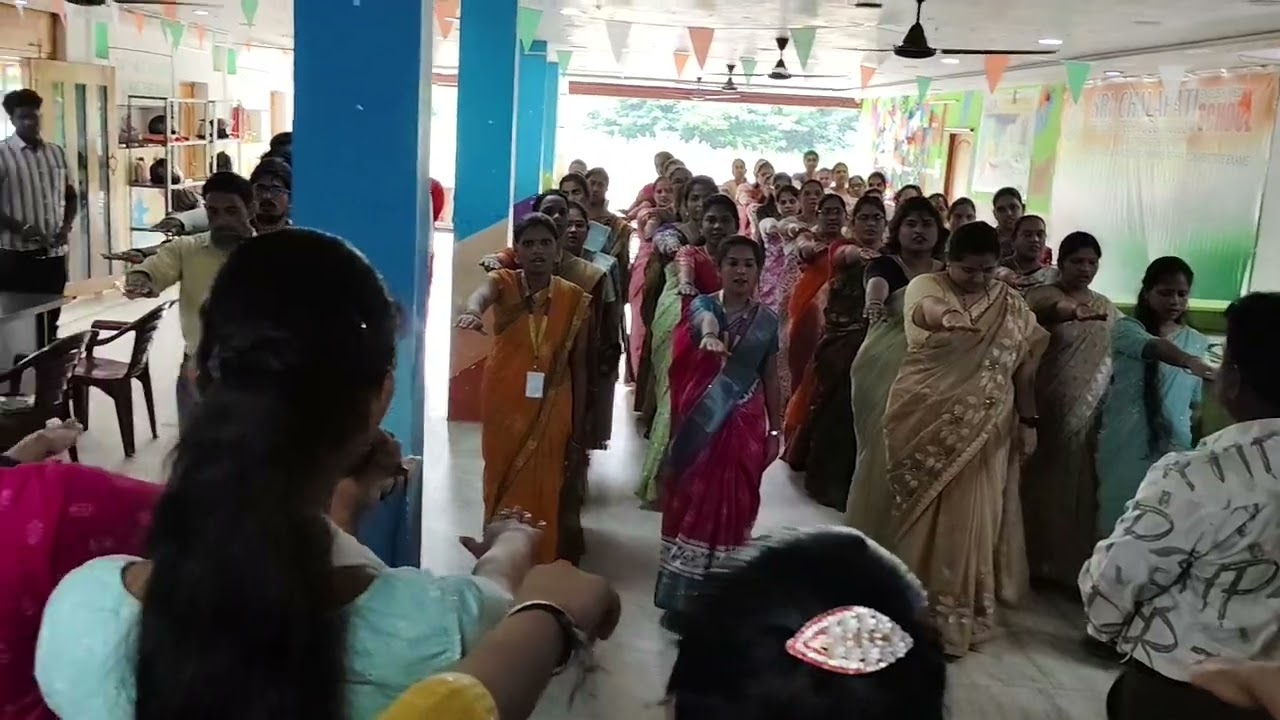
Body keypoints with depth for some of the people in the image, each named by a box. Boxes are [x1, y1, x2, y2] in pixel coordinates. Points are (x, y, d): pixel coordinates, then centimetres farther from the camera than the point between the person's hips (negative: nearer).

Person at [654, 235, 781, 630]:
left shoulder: (767, 319, 5)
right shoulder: (703, 305, -2)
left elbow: (770, 377, 9)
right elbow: (703, 320, -27)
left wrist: (775, 430, 7)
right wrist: (709, 333, -51)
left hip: (745, 424, 2)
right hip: (701, 421, -1)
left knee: (733, 506, 5)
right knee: (690, 502, 3)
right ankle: (682, 599, 12)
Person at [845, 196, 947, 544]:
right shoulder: (884, 264, -4)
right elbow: (876, 285, -28)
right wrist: (874, 305, -48)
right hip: (885, 368, -3)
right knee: (883, 451, 1)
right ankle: (871, 533, 16)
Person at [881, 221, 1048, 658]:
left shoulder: (1013, 305, 5)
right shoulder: (926, 286, -4)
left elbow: (1024, 369, 8)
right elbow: (925, 310, -27)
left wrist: (1028, 421, 4)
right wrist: (947, 316, -43)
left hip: (983, 431, 2)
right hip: (924, 422, -2)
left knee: (967, 520, 3)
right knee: (917, 515, 6)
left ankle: (957, 616, 14)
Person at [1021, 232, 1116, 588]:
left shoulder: (1106, 306, 13)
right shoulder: (1043, 295, -6)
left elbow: (1116, 355, 19)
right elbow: (1044, 311, -30)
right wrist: (1073, 312, -51)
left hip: (1091, 412, 5)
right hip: (1050, 408, -5)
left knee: (1079, 485, 9)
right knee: (1044, 482, 3)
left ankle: (1072, 563, 21)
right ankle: (1036, 560, 16)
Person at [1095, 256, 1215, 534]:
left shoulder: (1198, 342, 8)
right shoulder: (1127, 329, -5)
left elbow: (1195, 401, 13)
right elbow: (1153, 347, -27)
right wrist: (1188, 362, -47)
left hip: (1174, 445, 3)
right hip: (1125, 445, -3)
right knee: (1119, 520, 1)